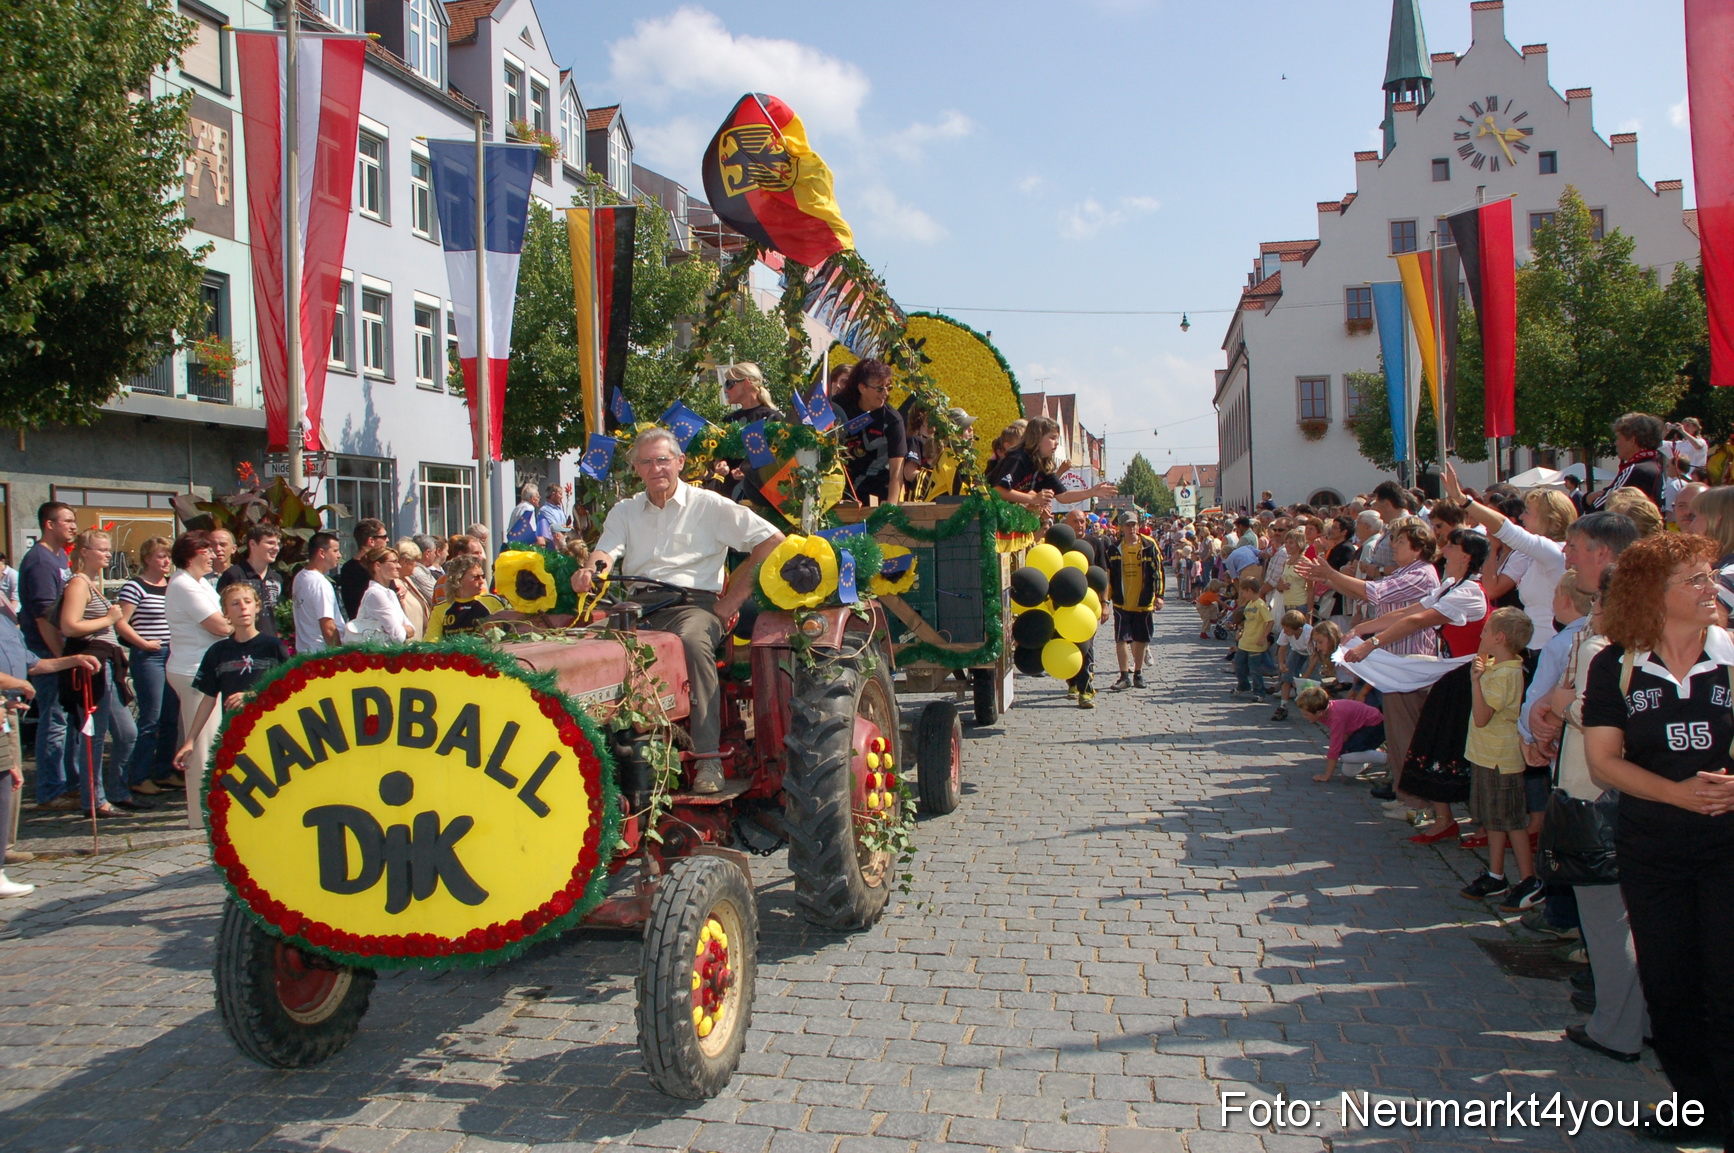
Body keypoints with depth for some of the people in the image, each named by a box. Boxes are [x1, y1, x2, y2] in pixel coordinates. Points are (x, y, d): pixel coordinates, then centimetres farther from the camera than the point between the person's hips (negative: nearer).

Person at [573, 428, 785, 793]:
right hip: (635, 606, 4)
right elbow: (605, 553, 4)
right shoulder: (624, 512, 22)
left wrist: (732, 600, -4)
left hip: (693, 602, -3)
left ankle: (708, 759, -36)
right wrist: (589, 571, -22)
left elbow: (772, 541, 2)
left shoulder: (709, 506, 9)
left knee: (693, 642, -38)